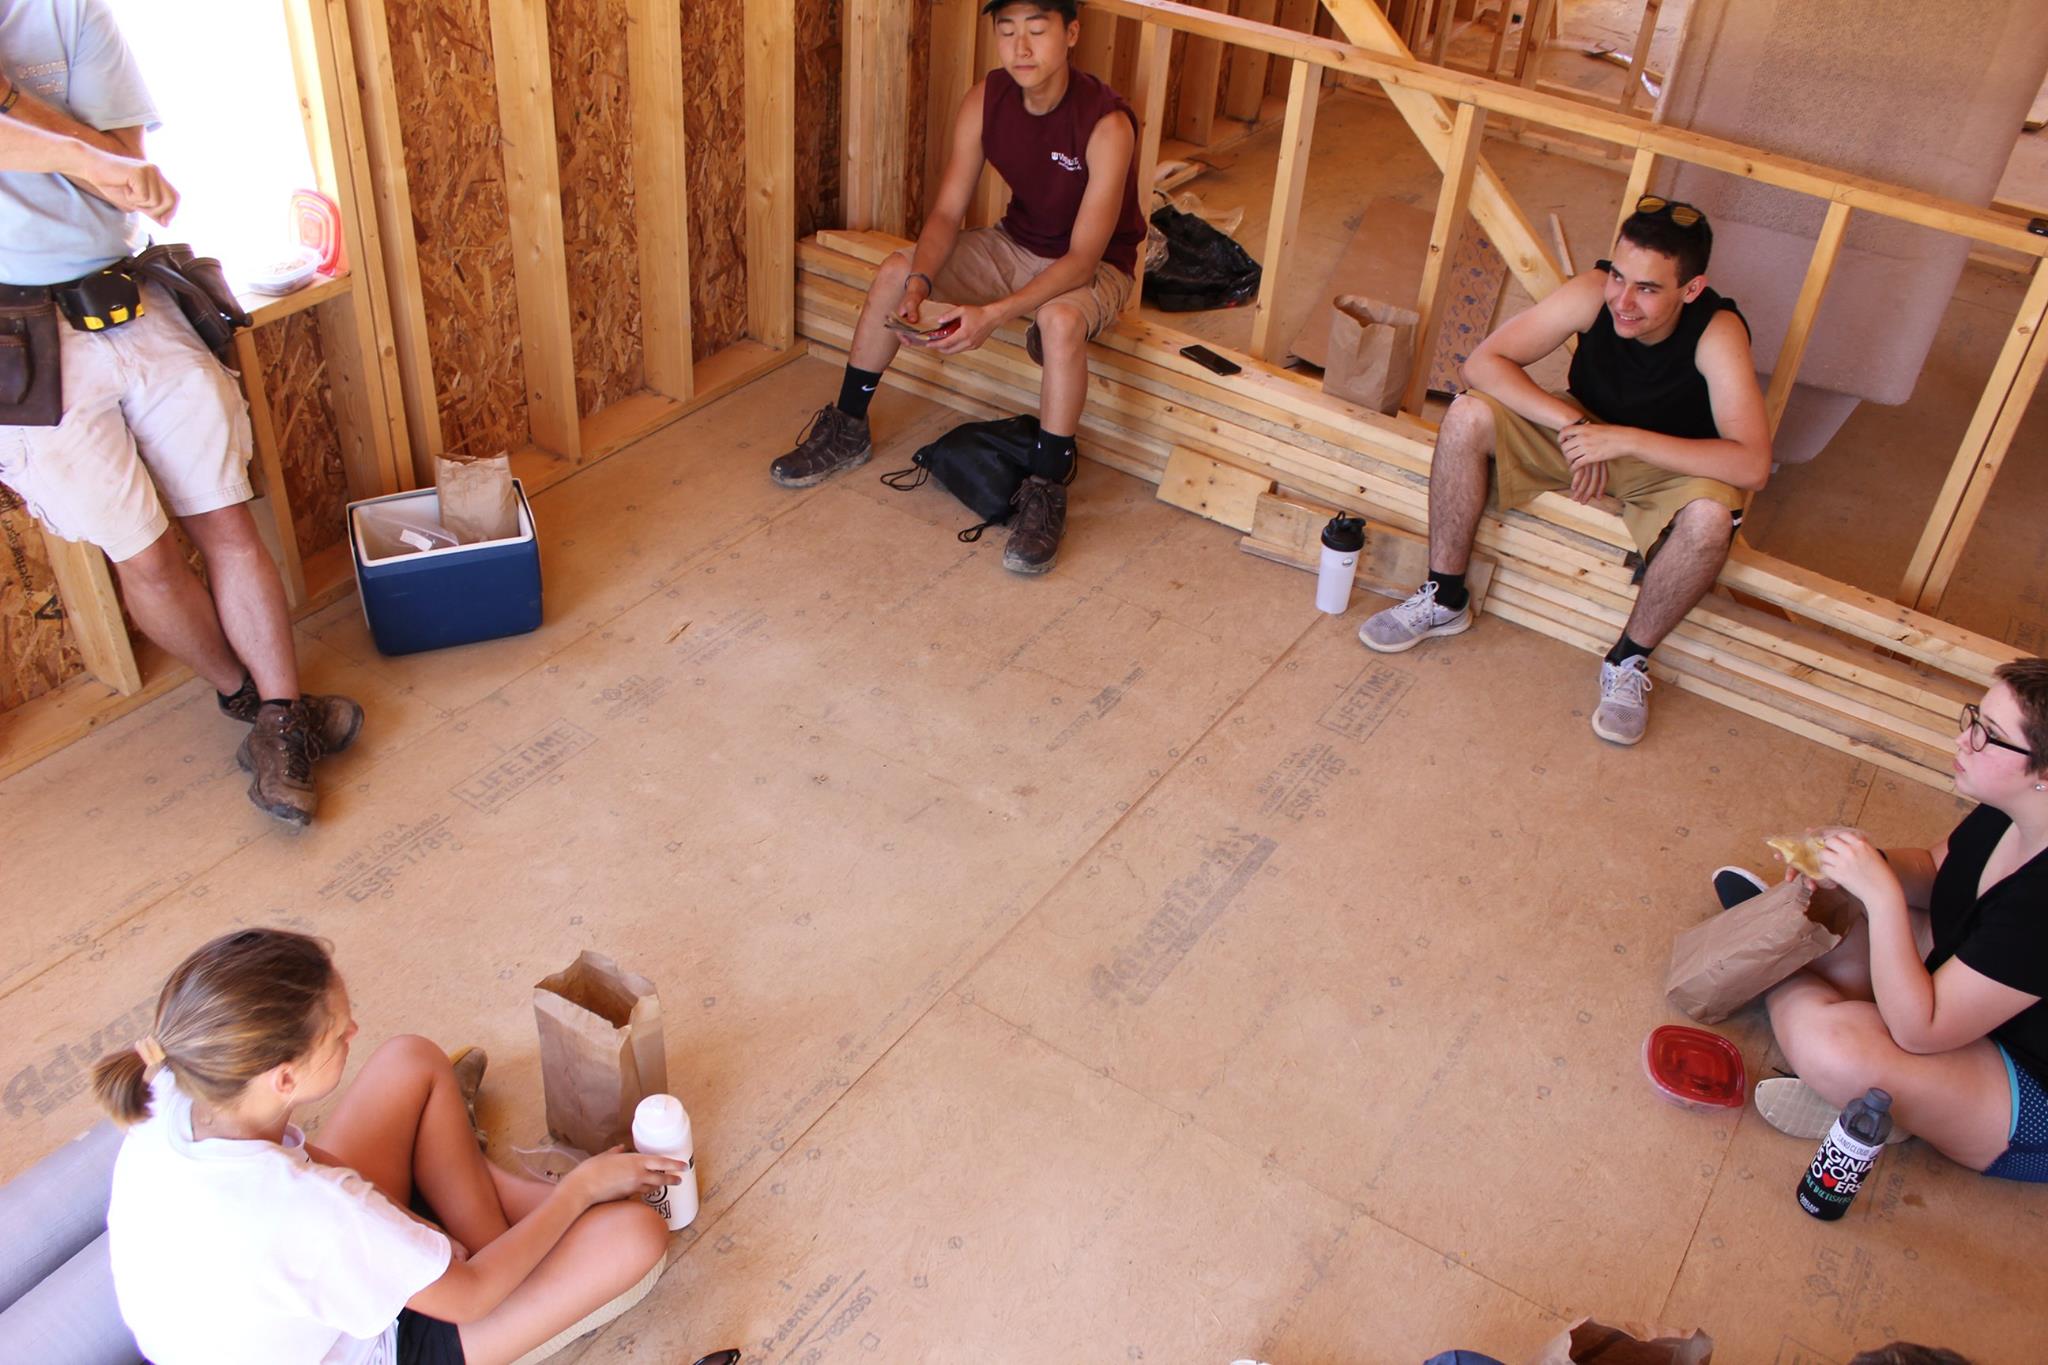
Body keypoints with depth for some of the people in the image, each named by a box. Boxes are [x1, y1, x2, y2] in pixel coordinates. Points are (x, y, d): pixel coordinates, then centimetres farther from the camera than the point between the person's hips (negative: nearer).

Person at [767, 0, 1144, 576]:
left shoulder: (1106, 125, -29)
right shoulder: (985, 101, -12)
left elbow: (1083, 255, -31)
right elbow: (946, 213, -10)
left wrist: (994, 314, -43)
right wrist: (920, 283, -31)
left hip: (1094, 267, -6)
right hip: (1016, 243, 6)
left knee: (1061, 320, -40)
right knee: (894, 273, -11)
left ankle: (1047, 490, -25)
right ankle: (847, 430, 6)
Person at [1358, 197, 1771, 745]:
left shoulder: (1717, 334, -31)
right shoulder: (1593, 292, -25)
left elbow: (1752, 465, -40)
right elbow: (1484, 363, -24)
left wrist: (1625, 439, -44)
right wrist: (1570, 422, -36)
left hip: (1672, 460, -2)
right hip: (1584, 431, 3)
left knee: (1711, 515, -37)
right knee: (1468, 416, -23)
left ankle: (1630, 658, -11)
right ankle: (1444, 598, -6)